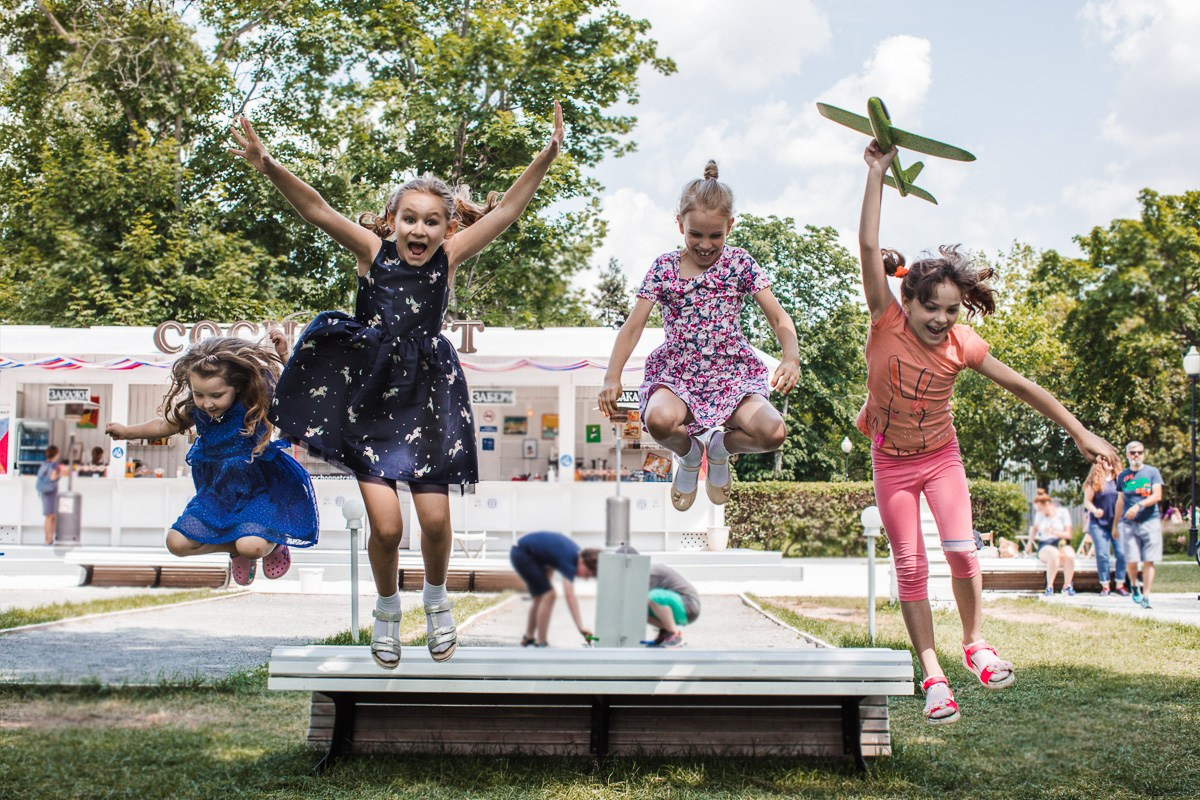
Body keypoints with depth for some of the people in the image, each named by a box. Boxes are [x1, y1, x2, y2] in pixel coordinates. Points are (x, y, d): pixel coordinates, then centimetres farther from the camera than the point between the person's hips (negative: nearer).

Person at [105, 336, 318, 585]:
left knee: (251, 546, -30)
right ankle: (235, 549, 18)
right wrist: (127, 431, 21)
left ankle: (274, 545, 9)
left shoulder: (256, 403, -21)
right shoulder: (195, 409, -8)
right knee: (177, 543, -6)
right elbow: (168, 425, 13)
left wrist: (283, 354, -36)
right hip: (217, 493, 5)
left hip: (258, 490, -5)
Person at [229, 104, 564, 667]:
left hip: (426, 396, 1)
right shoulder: (372, 250, -6)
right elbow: (316, 210, -18)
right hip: (370, 393, -1)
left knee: (435, 519, 1)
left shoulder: (448, 258, -4)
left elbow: (506, 210, -10)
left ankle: (436, 598, 33)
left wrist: (548, 156, -19)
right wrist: (268, 167, -32)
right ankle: (387, 608, 23)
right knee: (386, 525, -7)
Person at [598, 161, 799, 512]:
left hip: (732, 370, 1)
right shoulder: (664, 267, 1)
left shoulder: (739, 263, 2)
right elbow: (634, 325, -2)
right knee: (659, 420, -36)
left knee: (774, 433, -26)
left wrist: (791, 358, -23)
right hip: (677, 370, -1)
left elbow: (779, 317, -2)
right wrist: (612, 378, -16)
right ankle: (689, 453, 5)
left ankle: (722, 446, 13)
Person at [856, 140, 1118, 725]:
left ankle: (974, 643, 12)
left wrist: (1080, 433, -6)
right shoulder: (887, 324, -19)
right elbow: (869, 248, -29)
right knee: (910, 566, -2)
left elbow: (1022, 387, -7)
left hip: (941, 457, 1)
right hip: (892, 462, -1)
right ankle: (932, 676, 4)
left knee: (960, 548, -15)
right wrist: (876, 174, -31)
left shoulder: (961, 344, -15)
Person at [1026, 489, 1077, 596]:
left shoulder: (1063, 512, 2)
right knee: (1054, 553, -39)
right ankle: (1049, 586, -30)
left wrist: (1055, 532, -17)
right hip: (1045, 546, 0)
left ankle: (1067, 585, -15)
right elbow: (1034, 528, 32)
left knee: (1070, 555, -37)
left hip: (1062, 544, 0)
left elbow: (1068, 534, -2)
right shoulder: (1039, 515, 11)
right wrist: (1030, 543, 28)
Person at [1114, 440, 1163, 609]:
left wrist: (1139, 505, -20)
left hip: (1150, 521, -1)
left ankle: (1146, 597, 0)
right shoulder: (1123, 475, 12)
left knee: (1148, 561, -5)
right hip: (1128, 523, 1)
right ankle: (1134, 586, 22)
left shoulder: (1152, 472, 5)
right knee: (1131, 561, -6)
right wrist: (1116, 525, 20)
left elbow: (1157, 496, -6)